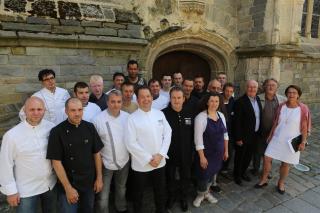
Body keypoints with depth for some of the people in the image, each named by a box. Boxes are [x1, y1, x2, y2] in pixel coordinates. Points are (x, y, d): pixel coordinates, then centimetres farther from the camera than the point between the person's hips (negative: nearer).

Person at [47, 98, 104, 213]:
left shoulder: (90, 127, -5)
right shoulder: (57, 132, -15)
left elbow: (96, 153, 2)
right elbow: (56, 162, -14)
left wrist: (99, 178, 2)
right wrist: (68, 188, -14)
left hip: (89, 183, 3)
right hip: (68, 185, -3)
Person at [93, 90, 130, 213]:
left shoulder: (127, 117, -4)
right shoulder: (99, 119, -15)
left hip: (124, 161, 4)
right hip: (106, 163, -4)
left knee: (121, 189, 26)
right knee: (103, 196, 6)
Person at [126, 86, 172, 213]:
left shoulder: (160, 114, 1)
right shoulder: (132, 118, -11)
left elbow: (167, 134, 0)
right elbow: (130, 143, -15)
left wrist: (160, 155, -11)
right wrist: (149, 159, -14)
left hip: (160, 162, 3)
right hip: (141, 164, -3)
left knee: (161, 191, 20)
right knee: (138, 193, 18)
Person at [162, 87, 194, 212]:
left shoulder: (189, 113, -4)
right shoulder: (163, 113, -16)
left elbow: (193, 134, 3)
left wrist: (191, 149, 3)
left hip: (186, 153, 3)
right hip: (169, 153, -2)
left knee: (185, 177, 20)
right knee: (170, 177, 19)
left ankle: (183, 197, 45)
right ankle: (172, 195, 45)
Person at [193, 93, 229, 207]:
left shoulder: (221, 115, 1)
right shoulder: (201, 117, -19)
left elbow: (225, 134, 9)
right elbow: (198, 139, -19)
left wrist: (226, 150, 9)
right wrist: (202, 156, -19)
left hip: (218, 152, 5)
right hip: (206, 153, -5)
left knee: (212, 173, 18)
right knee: (204, 175, 7)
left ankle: (206, 193, 43)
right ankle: (200, 195, 35)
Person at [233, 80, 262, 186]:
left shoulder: (257, 99, 4)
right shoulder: (240, 102, -19)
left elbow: (259, 116, 12)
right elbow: (237, 122, -19)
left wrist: (258, 133, 9)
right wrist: (238, 138, -19)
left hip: (254, 135, 7)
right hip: (243, 136, -7)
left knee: (248, 156, 20)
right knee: (240, 157, 11)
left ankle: (243, 172, 41)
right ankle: (237, 175, 30)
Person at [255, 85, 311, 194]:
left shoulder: (303, 109, -11)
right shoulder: (281, 106, -1)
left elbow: (304, 127, -6)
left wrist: (303, 142, -8)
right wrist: (270, 135, 8)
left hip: (291, 141, -2)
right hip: (277, 138, 3)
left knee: (285, 163, 10)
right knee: (267, 159, 1)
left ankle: (281, 183, 33)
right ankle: (264, 180, 21)